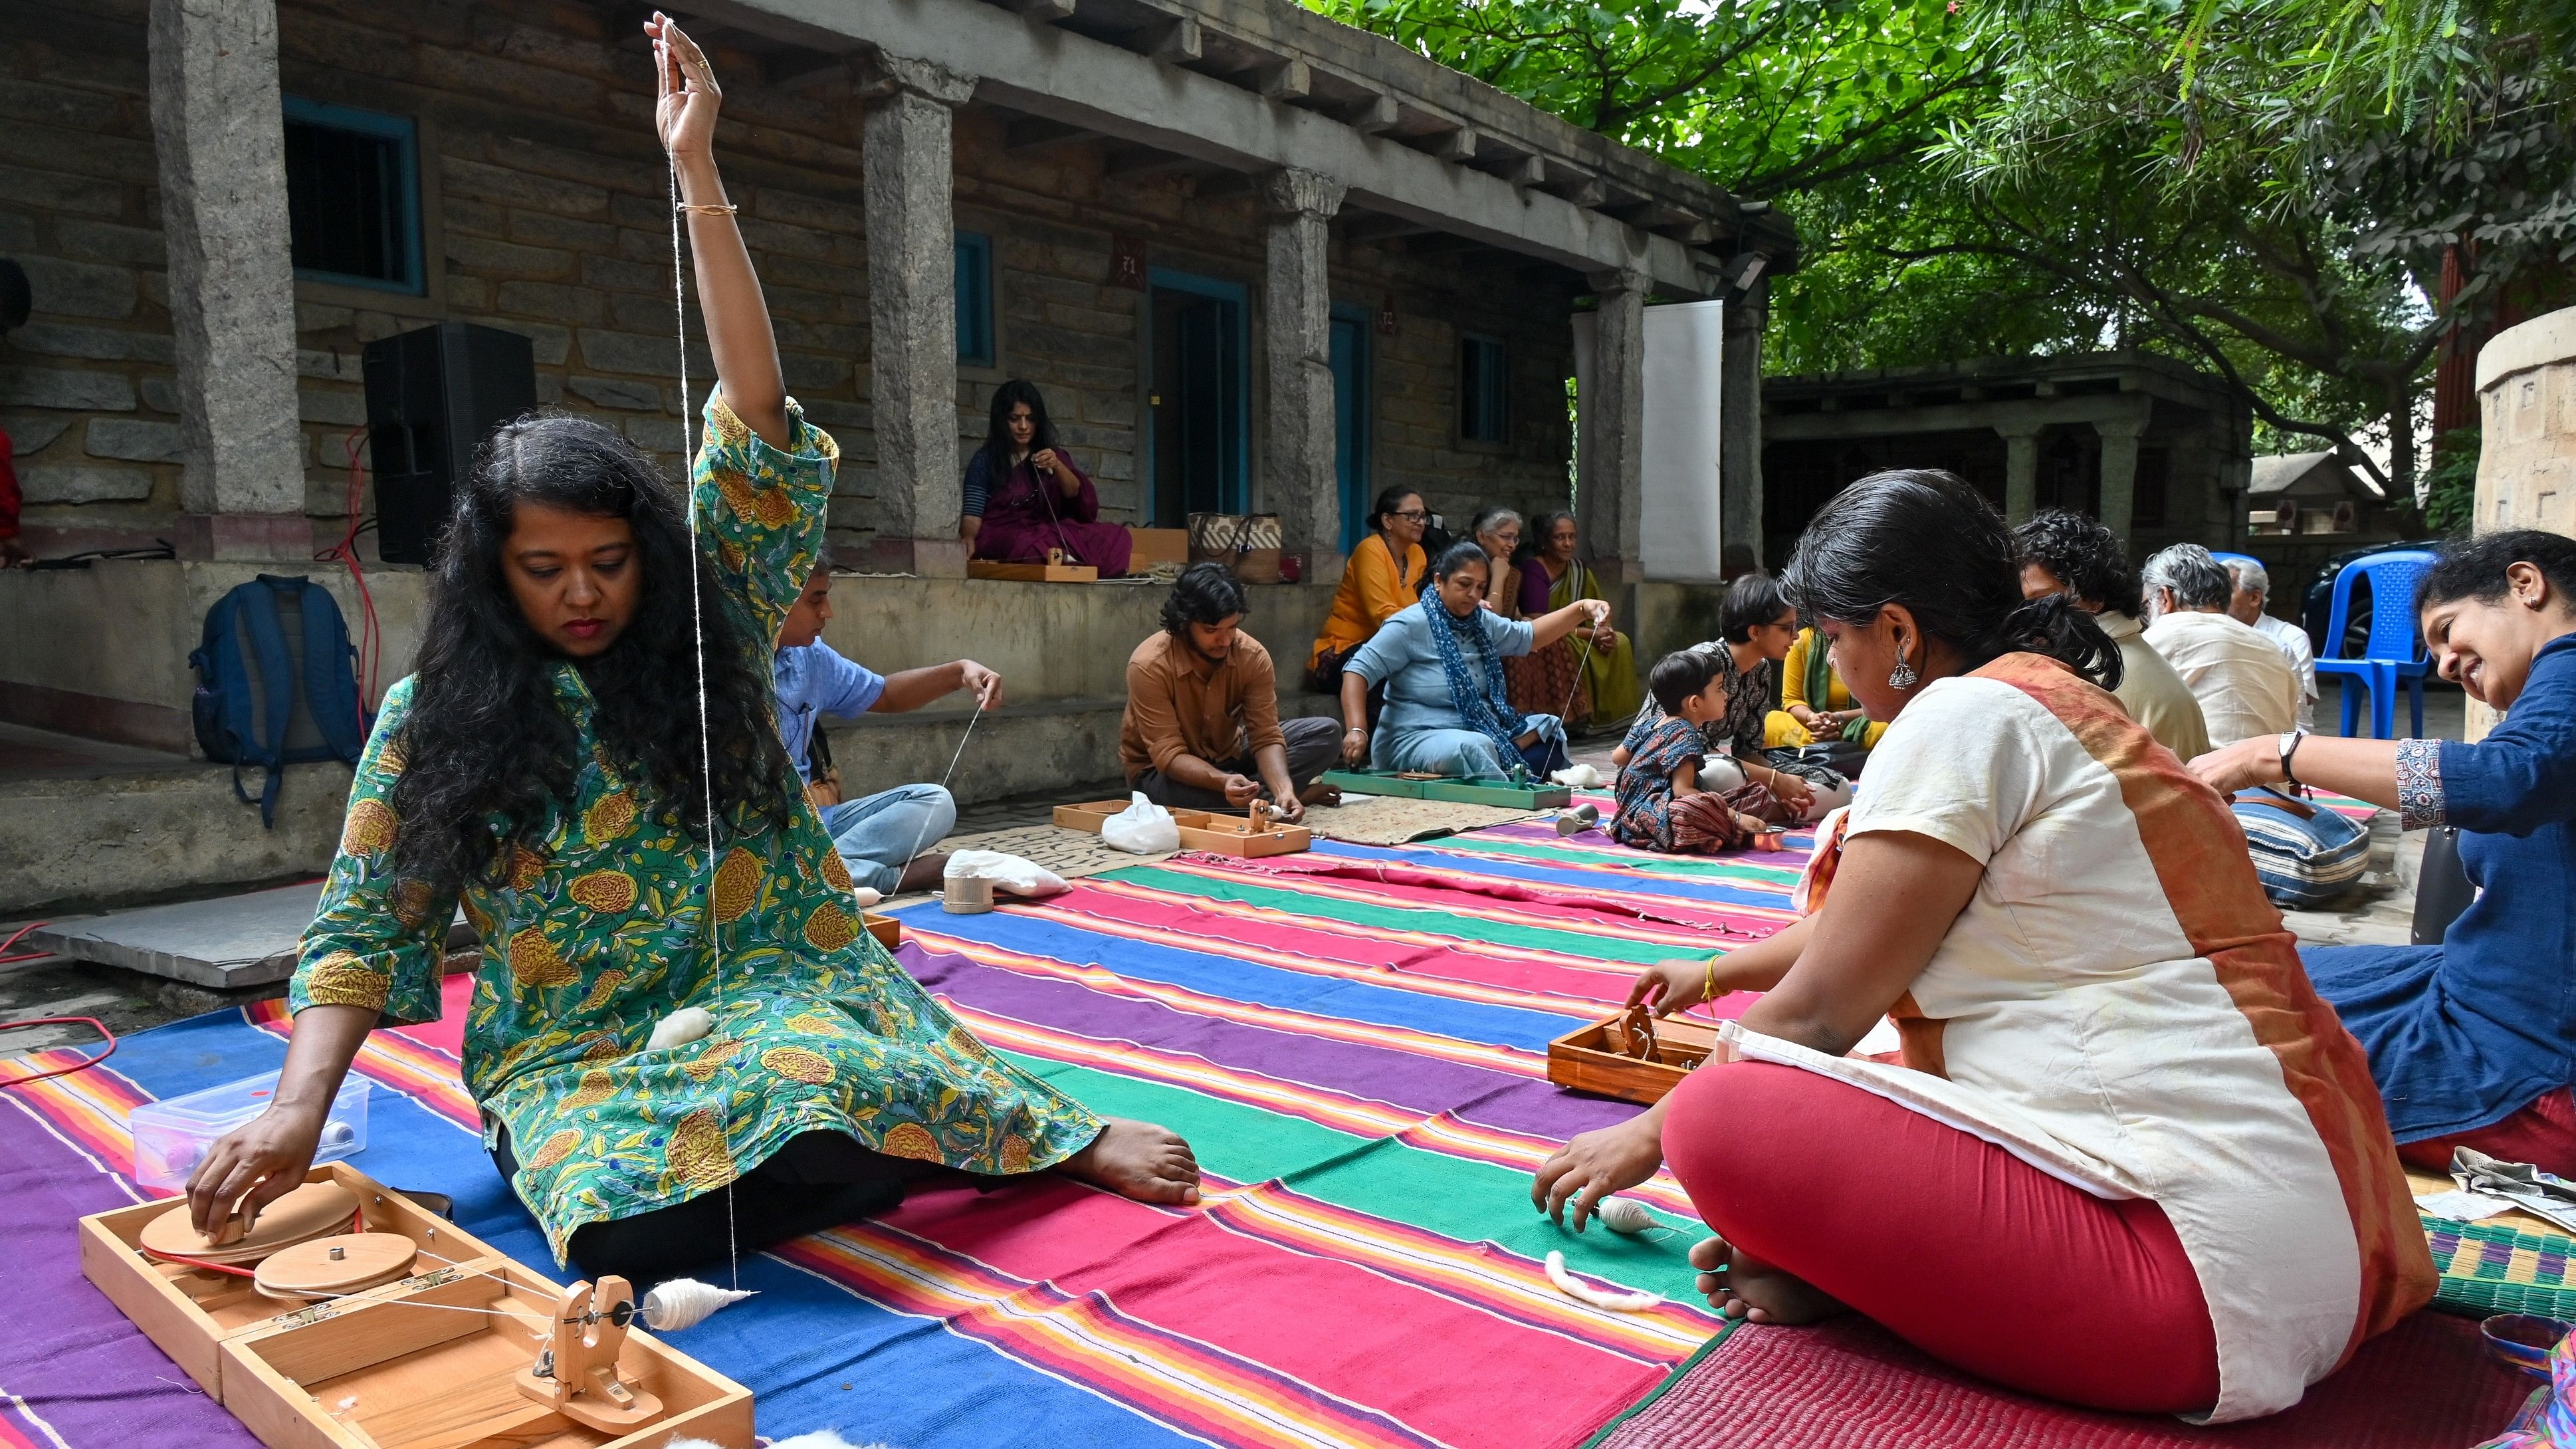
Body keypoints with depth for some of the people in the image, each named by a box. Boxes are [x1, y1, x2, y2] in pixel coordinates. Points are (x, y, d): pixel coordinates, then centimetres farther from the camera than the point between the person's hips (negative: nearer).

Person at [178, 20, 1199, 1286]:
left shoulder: (712, 633, 3)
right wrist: (296, 1113, -12)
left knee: (817, 1080, -37)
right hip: (571, 1059, 1)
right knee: (628, 1229, -31)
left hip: (770, 988, -1)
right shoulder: (432, 718, 5)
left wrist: (695, 172, -10)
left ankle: (1070, 1137, -10)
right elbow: (364, 931, 5)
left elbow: (754, 420, -7)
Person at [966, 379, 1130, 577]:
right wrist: (969, 538, -23)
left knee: (1119, 537, -22)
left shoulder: (1053, 456, 19)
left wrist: (1057, 466, -15)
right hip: (1002, 536, -3)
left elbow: (1077, 495, 4)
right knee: (1031, 546, -41)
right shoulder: (985, 460, 9)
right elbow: (974, 510, -1)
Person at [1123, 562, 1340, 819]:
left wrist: (1284, 789, -40)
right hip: (1161, 772, -4)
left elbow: (1266, 737, -19)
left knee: (1324, 733, -13)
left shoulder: (1253, 656, -18)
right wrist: (1222, 782, -48)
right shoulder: (1148, 666, -28)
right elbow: (1169, 755, -29)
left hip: (1227, 759, 4)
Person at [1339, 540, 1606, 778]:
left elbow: (1529, 635, 18)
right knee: (1473, 749, -37)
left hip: (1479, 732, 9)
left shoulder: (1482, 622, 11)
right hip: (1417, 741, -9)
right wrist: (1357, 730, -32)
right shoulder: (1410, 625, -13)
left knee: (1550, 728, -1)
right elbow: (1359, 671, -18)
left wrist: (1582, 610, 3)